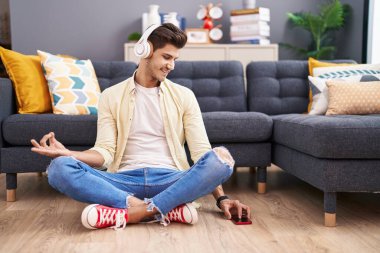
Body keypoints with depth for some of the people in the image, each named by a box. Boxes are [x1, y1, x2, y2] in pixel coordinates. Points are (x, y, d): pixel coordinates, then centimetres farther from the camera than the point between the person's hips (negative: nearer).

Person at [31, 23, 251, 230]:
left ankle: (128, 213, -29)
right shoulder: (111, 96, 11)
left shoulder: (183, 96, 11)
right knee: (59, 168, -26)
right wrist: (66, 153, -17)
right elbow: (105, 153, 3)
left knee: (222, 157, -28)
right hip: (126, 180, 0)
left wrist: (221, 198, -10)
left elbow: (201, 151, 3)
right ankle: (169, 208, -31)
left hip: (170, 180, 0)